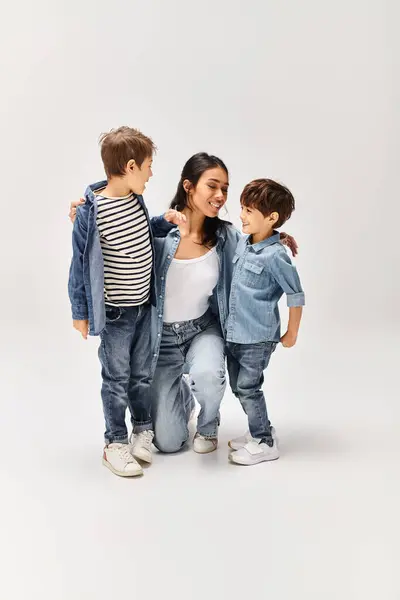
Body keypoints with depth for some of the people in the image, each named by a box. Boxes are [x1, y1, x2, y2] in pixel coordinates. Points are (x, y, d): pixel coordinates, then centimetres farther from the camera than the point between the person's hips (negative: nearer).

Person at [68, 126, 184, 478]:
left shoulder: (136, 199, 1)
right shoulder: (91, 211, -20)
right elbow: (81, 264, -13)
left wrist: (165, 221, 4)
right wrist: (80, 312, -9)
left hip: (144, 305, 6)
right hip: (114, 312, -6)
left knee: (142, 373, 18)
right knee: (117, 379, 5)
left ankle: (143, 430, 35)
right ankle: (116, 443, 20)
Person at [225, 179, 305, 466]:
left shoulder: (275, 256, -20)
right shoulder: (243, 243, 3)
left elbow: (296, 296, -13)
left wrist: (292, 334, -6)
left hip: (258, 337, -8)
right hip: (234, 332, 8)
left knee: (248, 388, -1)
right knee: (238, 386, 16)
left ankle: (265, 444, 14)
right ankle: (260, 431, 34)